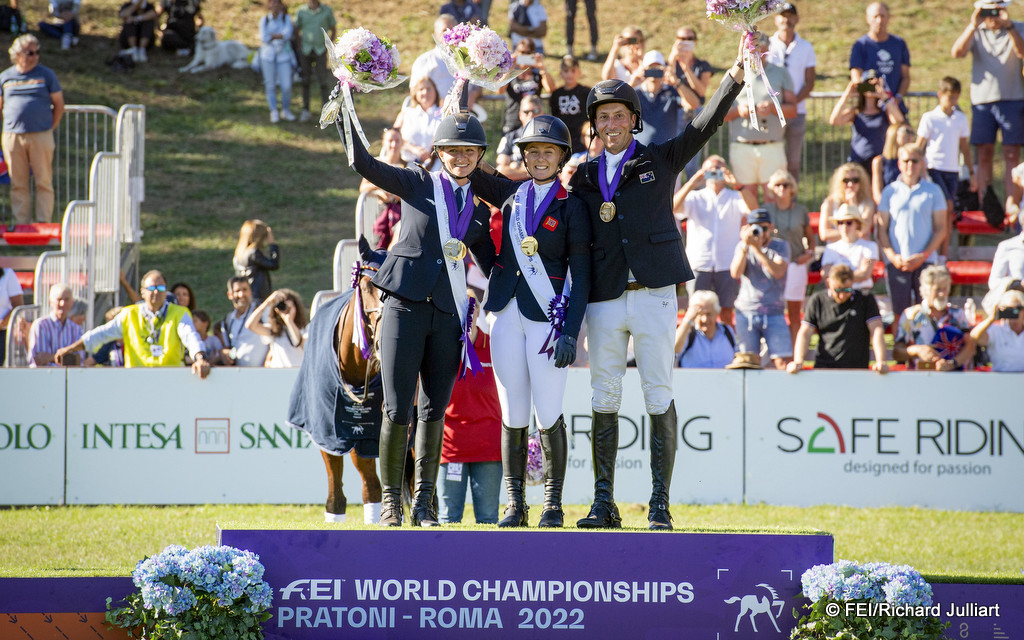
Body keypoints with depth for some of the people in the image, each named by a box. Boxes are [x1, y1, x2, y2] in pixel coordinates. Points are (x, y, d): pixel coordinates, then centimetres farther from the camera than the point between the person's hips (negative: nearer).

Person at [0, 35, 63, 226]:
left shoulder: (46, 74, 5)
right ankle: (21, 225, 9)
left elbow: (59, 104, 9)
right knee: (18, 185, 4)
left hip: (40, 136, -2)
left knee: (43, 182, -2)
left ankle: (44, 223, 1)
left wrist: (50, 128, 3)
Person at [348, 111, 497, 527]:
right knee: (398, 409, -5)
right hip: (406, 304, -3)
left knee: (435, 409, 4)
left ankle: (424, 501, 11)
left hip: (448, 313, 3)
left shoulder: (479, 210, 15)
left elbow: (491, 265, 20)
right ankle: (391, 499, 4)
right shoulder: (417, 184, 6)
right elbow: (363, 164, -3)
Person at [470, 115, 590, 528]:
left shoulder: (571, 207, 0)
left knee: (548, 414, -7)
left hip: (548, 316, -4)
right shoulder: (511, 194, 12)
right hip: (507, 314, 4)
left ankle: (553, 505, 2)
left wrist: (571, 332, -12)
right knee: (513, 413, 2)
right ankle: (514, 505, 6)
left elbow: (580, 276, -3)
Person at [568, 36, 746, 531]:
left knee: (658, 397, -4)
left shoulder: (661, 161, 9)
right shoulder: (584, 177, 15)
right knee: (604, 400, 2)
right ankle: (604, 503, 7)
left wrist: (735, 77, -14)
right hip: (604, 299, 2)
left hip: (654, 294, -2)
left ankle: (660, 504, -2)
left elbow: (705, 124, -2)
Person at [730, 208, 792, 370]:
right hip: (746, 313, 2)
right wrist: (745, 246, -16)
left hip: (773, 313, -2)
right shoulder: (742, 247, 9)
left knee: (783, 362, -11)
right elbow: (735, 273, -6)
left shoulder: (780, 246, 3)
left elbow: (778, 271, -15)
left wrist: (757, 247, -21)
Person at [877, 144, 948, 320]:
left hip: (924, 261, -1)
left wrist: (923, 256, -7)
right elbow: (882, 229, 9)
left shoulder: (933, 191, 7)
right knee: (900, 313, -2)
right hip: (897, 263, 1)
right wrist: (892, 256, -6)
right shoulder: (890, 192, 9)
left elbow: (940, 229, 5)